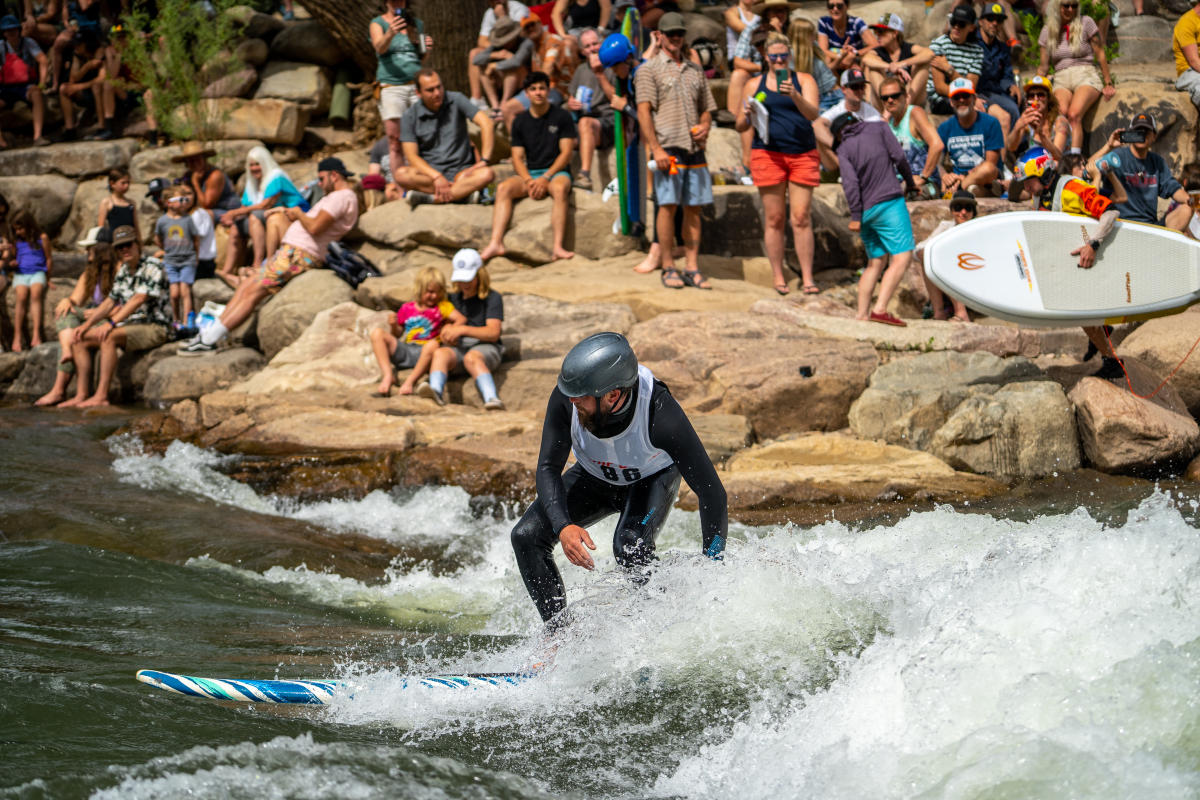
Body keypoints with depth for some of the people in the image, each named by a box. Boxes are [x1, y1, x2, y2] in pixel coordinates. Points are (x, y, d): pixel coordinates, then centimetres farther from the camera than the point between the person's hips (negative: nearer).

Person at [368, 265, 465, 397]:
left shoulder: (442, 306, 7)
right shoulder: (407, 308, 14)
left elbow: (461, 319, -6)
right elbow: (398, 334, 20)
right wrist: (394, 327, -2)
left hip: (424, 353, -4)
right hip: (405, 351, 4)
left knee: (433, 344, -39)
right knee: (377, 333, -14)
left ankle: (410, 381, -31)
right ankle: (388, 376, -24)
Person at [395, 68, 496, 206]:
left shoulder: (456, 101, 0)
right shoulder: (409, 117, -1)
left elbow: (487, 123, -9)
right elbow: (411, 156, -8)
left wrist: (484, 160, -19)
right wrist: (437, 177, -24)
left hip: (459, 171, 0)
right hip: (429, 172, 0)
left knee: (487, 174, -32)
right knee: (401, 174, -33)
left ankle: (429, 198, -34)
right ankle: (463, 193, -31)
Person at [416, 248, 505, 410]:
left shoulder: (492, 298, 5)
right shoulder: (454, 298, 24)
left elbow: (493, 333, -7)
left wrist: (462, 329, -17)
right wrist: (446, 331, -2)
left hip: (484, 347, -4)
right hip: (457, 348, 4)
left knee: (472, 358, -40)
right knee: (440, 353, -31)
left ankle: (492, 399, -64)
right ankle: (436, 392, -62)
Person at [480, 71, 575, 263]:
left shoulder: (562, 116, 3)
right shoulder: (520, 121, 12)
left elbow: (566, 152, -3)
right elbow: (517, 157, 8)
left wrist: (545, 178, -15)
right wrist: (529, 180, -12)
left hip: (556, 171, -3)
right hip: (529, 173, 3)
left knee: (559, 188, -38)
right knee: (503, 188, -26)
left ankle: (557, 247, -47)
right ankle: (496, 243, -37)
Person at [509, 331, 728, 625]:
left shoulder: (661, 414, -40)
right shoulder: (566, 398, -32)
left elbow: (713, 494, -32)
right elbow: (548, 469, -22)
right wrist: (563, 526, -41)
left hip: (652, 478, -4)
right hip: (594, 477, 4)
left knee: (630, 545, -33)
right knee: (527, 535, -14)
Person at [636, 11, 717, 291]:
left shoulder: (695, 71, 20)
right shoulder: (649, 70, 3)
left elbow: (706, 108, 25)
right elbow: (644, 111, -6)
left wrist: (705, 127, 1)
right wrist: (656, 149, -15)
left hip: (694, 149, 5)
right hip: (668, 147, -5)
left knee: (694, 207, 3)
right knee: (668, 205, -8)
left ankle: (693, 268, 6)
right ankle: (668, 268, -2)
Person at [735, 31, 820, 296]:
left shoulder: (804, 81, 8)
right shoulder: (755, 85, 12)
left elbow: (813, 113, -8)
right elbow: (740, 126, 14)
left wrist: (795, 96, -26)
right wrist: (747, 116, -9)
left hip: (803, 155, -1)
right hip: (768, 153, 1)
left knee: (802, 218, -5)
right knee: (774, 218, 0)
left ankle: (807, 278, -4)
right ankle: (778, 277, 6)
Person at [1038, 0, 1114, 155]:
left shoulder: (1086, 23, 6)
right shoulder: (1047, 30, 15)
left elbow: (1100, 54, 7)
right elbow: (1044, 65, 17)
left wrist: (1108, 83, 3)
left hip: (1085, 74, -2)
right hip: (1061, 80, 2)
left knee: (1074, 115, -32)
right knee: (1061, 114, -31)